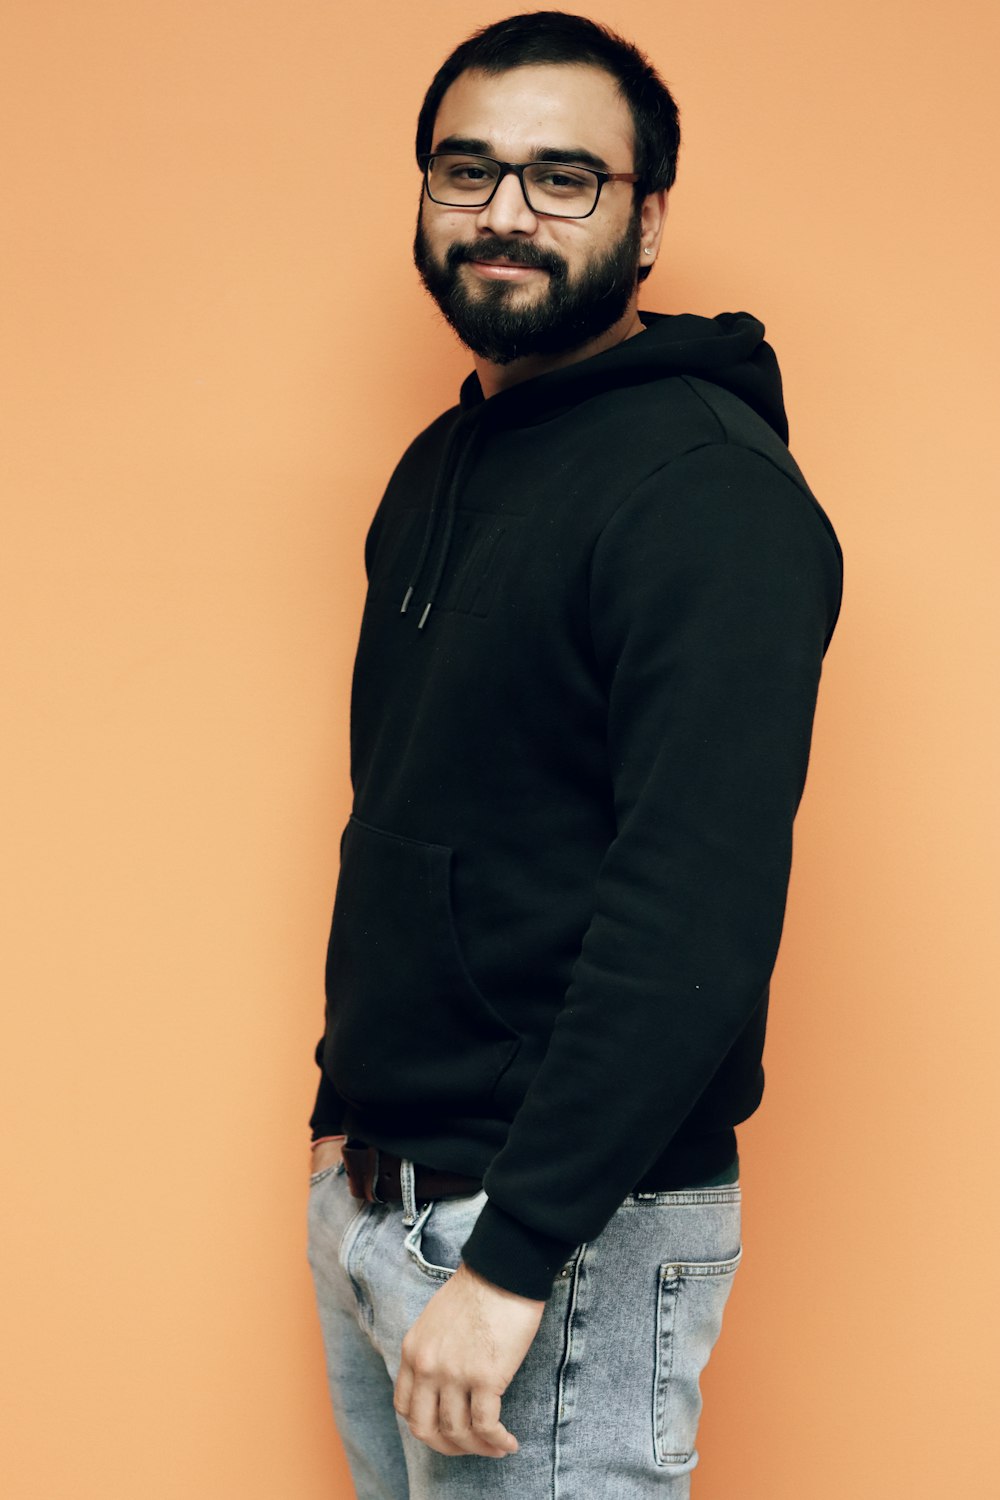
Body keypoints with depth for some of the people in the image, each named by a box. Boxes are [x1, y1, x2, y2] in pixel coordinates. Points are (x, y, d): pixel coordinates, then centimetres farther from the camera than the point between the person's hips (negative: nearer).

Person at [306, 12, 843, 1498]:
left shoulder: (713, 491, -16)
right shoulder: (435, 469, 11)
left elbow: (696, 912, -24)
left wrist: (515, 1258, -25)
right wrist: (349, 1113, 13)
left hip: (569, 1233, -8)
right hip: (364, 1194, 8)